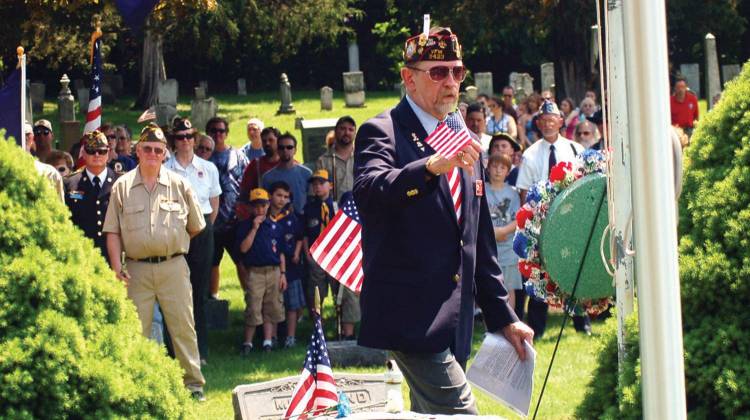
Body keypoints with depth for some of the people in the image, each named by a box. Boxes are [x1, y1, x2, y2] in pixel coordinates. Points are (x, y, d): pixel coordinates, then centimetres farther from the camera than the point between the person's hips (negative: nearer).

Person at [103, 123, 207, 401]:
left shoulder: (179, 185, 5)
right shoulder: (122, 187, 5)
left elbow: (196, 227, 15)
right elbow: (113, 231, 3)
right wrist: (116, 266, -5)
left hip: (173, 266, 0)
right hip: (137, 269, 0)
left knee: (183, 325, -1)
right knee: (137, 328, 3)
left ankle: (193, 383, 5)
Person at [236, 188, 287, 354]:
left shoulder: (274, 226, 12)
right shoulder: (245, 225, 2)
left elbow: (280, 253, 13)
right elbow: (243, 248, -11)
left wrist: (283, 273, 7)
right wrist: (254, 228, -14)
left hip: (274, 271, 3)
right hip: (254, 272, -3)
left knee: (272, 309, 4)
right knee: (253, 308, -6)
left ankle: (268, 341, 8)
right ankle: (248, 342, 3)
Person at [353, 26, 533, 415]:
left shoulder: (463, 142, 19)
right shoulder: (381, 133, -5)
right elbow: (369, 192, -27)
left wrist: (503, 317, 19)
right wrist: (431, 166, -42)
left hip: (455, 321, 8)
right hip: (412, 319, -8)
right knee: (459, 412, -18)